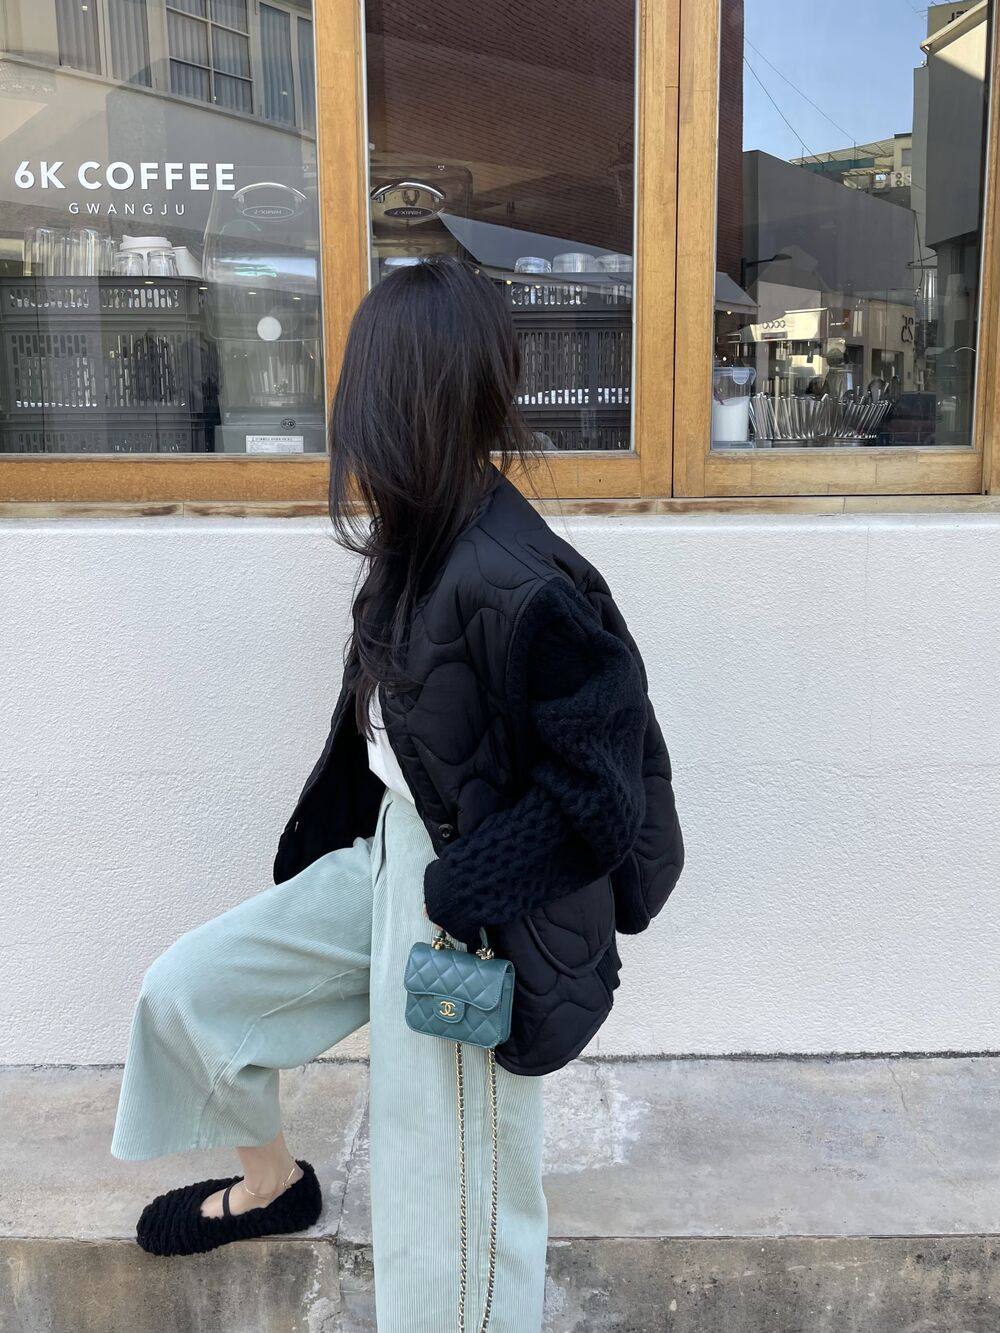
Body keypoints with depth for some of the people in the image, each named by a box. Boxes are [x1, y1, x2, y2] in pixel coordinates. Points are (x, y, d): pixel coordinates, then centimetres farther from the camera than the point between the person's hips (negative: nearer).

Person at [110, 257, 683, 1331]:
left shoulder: (518, 585, -29)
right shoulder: (421, 543, -1)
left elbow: (599, 785, -25)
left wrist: (459, 893, -19)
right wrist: (307, 860, 15)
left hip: (473, 914, -8)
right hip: (389, 857, 9)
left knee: (448, 1217, 8)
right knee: (185, 991, 16)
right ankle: (271, 1182, 42)